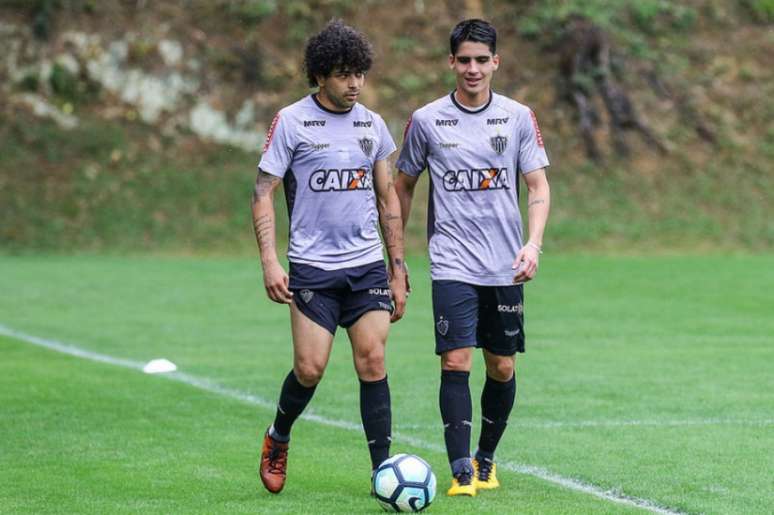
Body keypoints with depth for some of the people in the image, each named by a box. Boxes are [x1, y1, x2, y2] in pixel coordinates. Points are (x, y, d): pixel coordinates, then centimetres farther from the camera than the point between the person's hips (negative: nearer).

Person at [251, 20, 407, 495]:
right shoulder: (291, 122, -3)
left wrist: (398, 270, 14)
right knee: (310, 368, -7)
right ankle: (278, 439, 22)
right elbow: (264, 193, -4)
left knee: (372, 361, -5)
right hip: (313, 266, -3)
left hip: (368, 264, 3)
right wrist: (270, 262, -14)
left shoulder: (372, 125, 10)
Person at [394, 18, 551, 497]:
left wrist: (533, 244, -12)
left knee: (502, 368, 7)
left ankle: (487, 459, 27)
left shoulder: (518, 117, 3)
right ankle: (461, 472, -12)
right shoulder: (426, 120, 1)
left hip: (506, 267, 2)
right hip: (452, 264, -2)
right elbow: (404, 188, 12)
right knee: (456, 362, -13)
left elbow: (538, 185, 3)